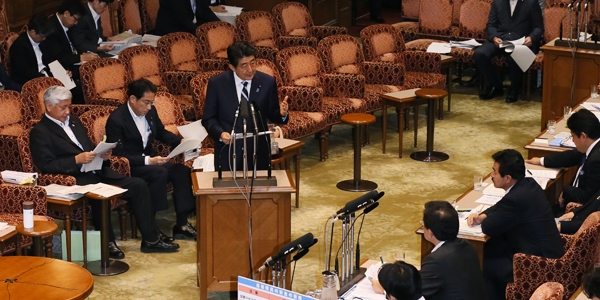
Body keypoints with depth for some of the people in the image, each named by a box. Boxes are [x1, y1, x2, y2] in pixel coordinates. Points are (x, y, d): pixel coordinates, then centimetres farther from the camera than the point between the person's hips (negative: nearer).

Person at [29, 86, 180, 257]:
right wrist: (76, 160, -22)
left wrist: (103, 155, 1)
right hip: (75, 180, -8)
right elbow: (46, 165, -14)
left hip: (96, 172, 8)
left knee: (138, 185, -6)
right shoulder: (40, 132, -3)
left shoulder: (73, 121, 20)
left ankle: (150, 240, -1)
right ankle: (107, 243, -17)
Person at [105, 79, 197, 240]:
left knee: (182, 171, -16)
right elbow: (119, 155, -21)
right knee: (160, 173, -32)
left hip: (149, 161, 7)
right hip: (128, 167, -7)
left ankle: (181, 224, -14)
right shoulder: (116, 120, -19)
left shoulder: (150, 111, 1)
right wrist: (148, 161, -29)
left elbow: (161, 133, 19)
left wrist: (182, 142, 1)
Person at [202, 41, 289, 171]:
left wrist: (281, 114, -18)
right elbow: (208, 119, -1)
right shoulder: (216, 83, -8)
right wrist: (220, 133, -20)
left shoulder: (267, 82, -5)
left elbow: (271, 114, 5)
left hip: (258, 152, 1)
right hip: (228, 153, -1)